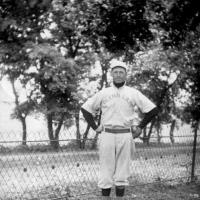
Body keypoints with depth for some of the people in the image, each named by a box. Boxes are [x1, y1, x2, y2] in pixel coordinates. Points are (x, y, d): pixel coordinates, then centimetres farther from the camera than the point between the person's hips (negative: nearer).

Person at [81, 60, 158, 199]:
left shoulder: (133, 93, 5)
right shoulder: (103, 93, 7)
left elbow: (152, 110, 6)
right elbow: (86, 109, 15)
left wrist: (140, 127, 5)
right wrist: (95, 127, 7)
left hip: (125, 136, 0)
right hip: (107, 135, 0)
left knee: (122, 172, 3)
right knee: (106, 170, 1)